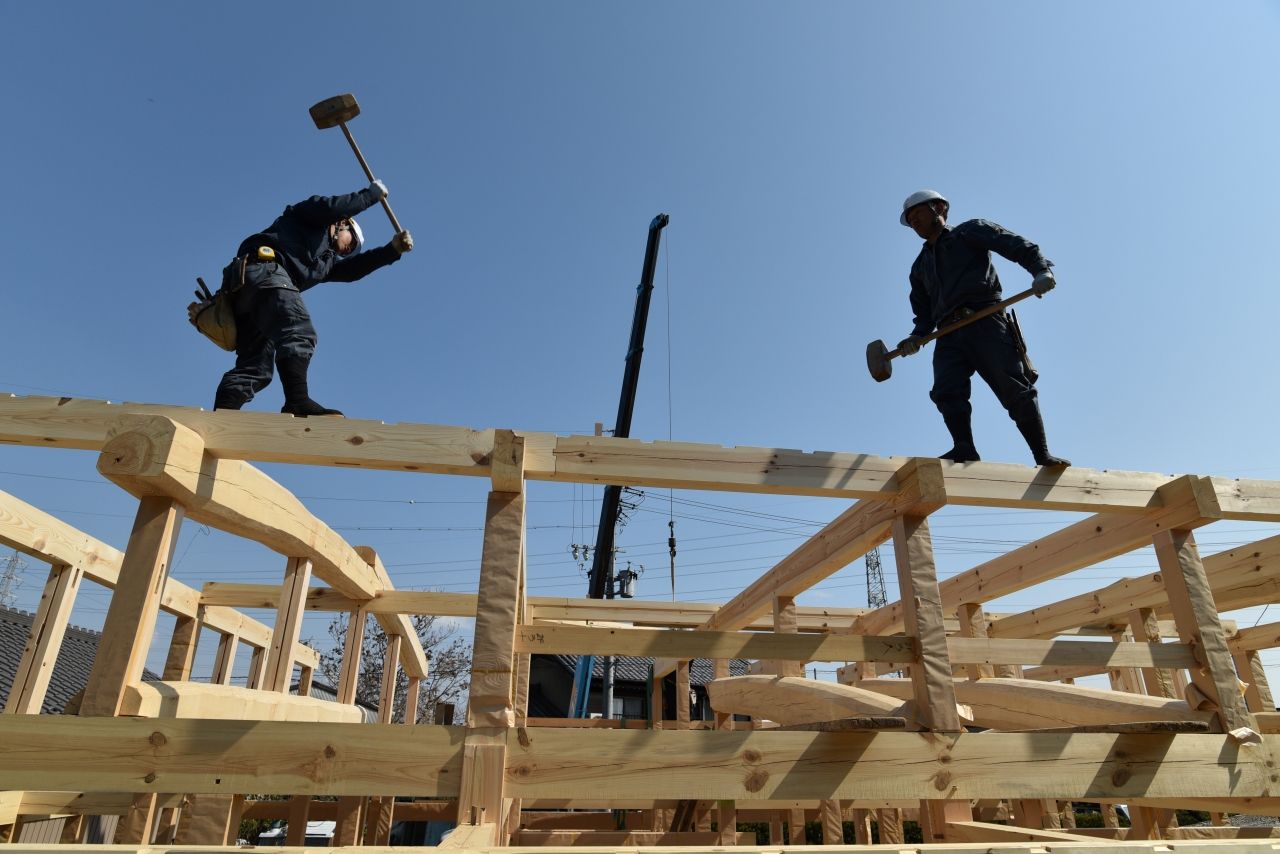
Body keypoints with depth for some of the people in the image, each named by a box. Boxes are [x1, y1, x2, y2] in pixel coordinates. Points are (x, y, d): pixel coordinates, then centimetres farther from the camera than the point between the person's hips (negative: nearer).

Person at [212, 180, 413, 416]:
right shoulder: (312, 218, 20)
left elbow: (352, 270, 28)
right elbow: (331, 207, 0)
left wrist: (393, 249, 28)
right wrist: (373, 193, 12)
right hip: (263, 267, -9)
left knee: (255, 367, -2)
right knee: (299, 333, -27)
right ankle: (298, 401, -44)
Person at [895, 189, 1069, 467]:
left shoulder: (971, 231, 17)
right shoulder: (920, 266, 32)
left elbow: (1021, 247, 5)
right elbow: (924, 313, 29)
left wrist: (1041, 269, -15)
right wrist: (917, 337, 7)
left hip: (984, 321, -4)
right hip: (949, 335, 5)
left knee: (1014, 387, -14)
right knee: (946, 390, -21)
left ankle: (1042, 455, -12)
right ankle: (965, 449, -29)